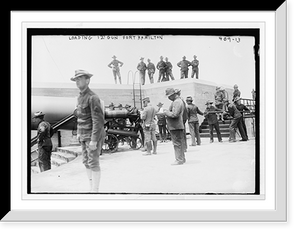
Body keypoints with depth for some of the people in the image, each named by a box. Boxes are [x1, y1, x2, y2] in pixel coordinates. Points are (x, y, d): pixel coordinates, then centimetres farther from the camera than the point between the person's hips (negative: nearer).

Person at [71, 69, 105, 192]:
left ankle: (95, 190, 1)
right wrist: (79, 133, 17)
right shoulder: (80, 97, 11)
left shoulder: (92, 98, -19)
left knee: (93, 163, -5)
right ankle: (92, 188, 23)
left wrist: (94, 140, -24)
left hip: (94, 136, -9)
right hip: (84, 136, 9)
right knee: (86, 162, 13)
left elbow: (98, 120, -22)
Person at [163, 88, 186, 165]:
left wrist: (166, 112, -12)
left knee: (177, 143, -7)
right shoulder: (179, 100, 18)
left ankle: (179, 160, -4)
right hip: (177, 126, 11)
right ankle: (182, 158, 23)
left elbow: (174, 114, -26)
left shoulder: (177, 102, -17)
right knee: (179, 143, 15)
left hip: (175, 126, -11)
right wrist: (167, 112, 10)